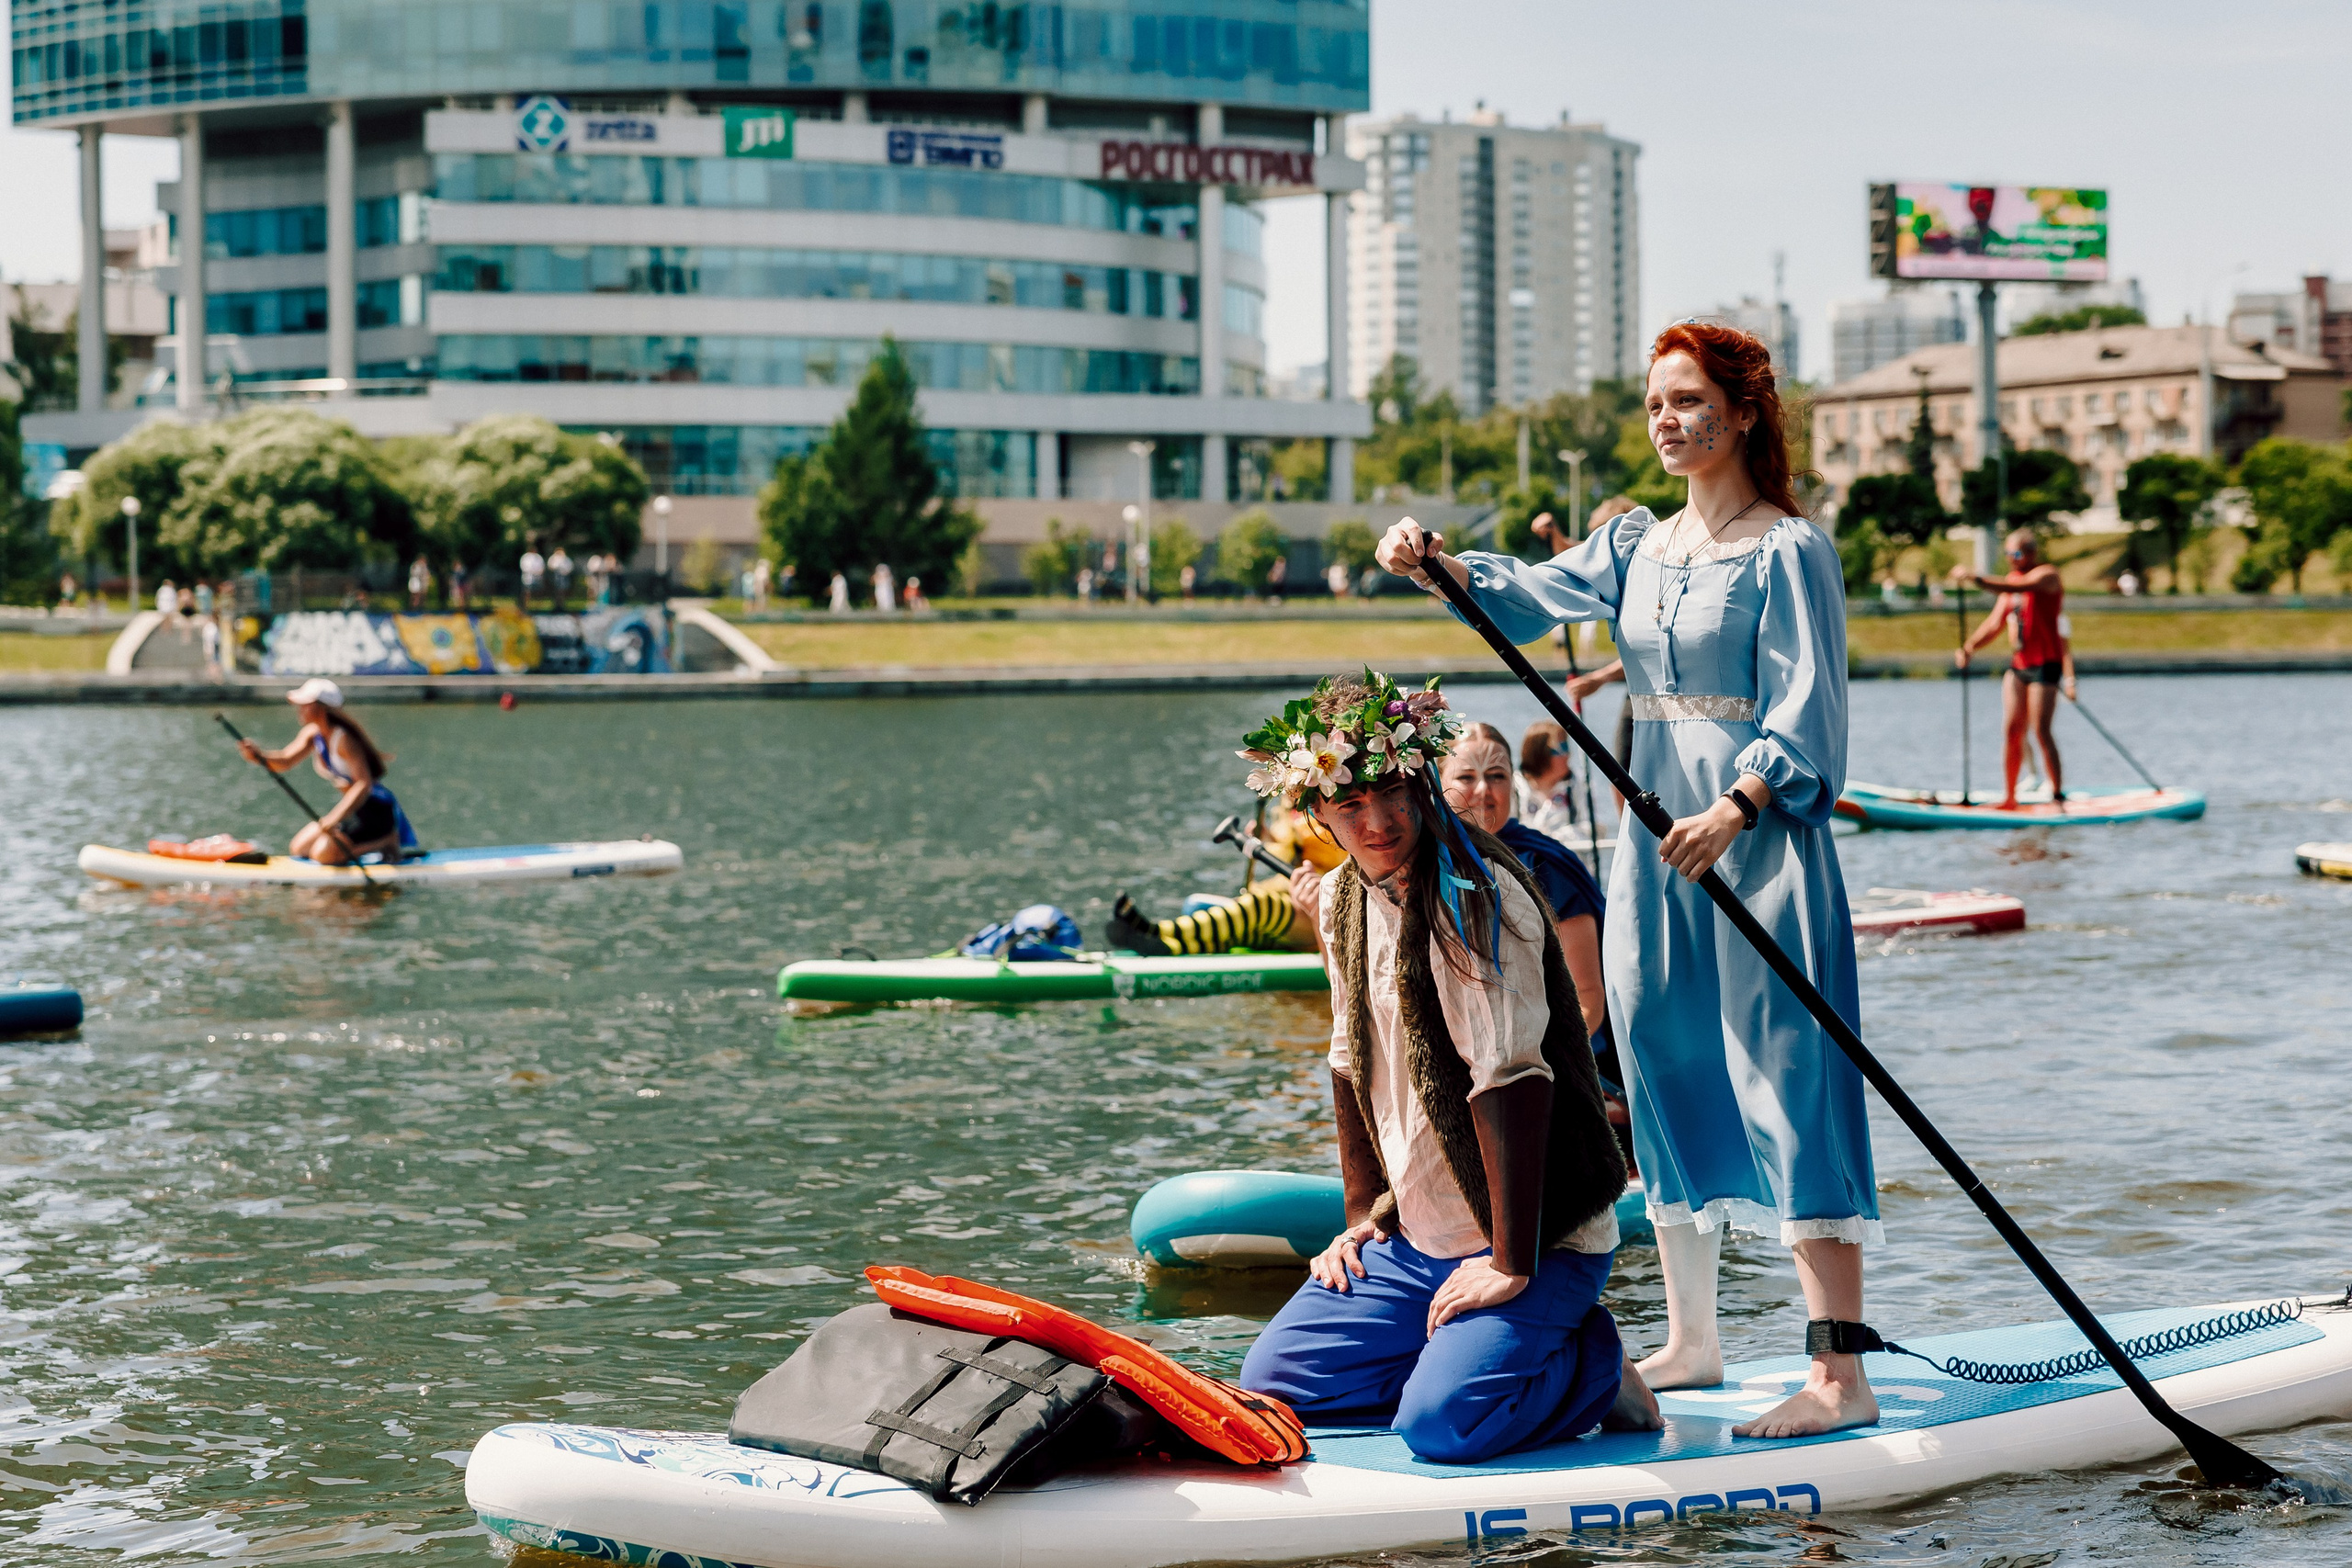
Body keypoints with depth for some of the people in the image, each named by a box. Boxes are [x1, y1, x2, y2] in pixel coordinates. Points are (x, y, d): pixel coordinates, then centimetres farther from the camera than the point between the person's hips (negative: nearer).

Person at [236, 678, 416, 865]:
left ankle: (387, 841, -5)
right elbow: (285, 761, -1)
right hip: (353, 808, 9)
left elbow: (364, 784, -30)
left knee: (323, 854, -22)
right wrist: (258, 756, -22)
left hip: (376, 808, -9)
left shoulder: (343, 739, -23)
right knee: (298, 848, 10)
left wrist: (335, 818, -36)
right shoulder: (312, 733, 4)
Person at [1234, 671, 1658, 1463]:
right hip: (1414, 1241, 8)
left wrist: (1511, 1267, -26)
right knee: (1273, 1381, 0)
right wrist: (1362, 1215, 13)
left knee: (1443, 1425, -26)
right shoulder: (1343, 899, 6)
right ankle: (1479, 1348, 12)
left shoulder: (1477, 895, -20)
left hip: (1543, 1240, -8)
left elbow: (1512, 1079, -25)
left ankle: (1593, 1366, 3)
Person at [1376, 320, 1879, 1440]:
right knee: (1665, 1081, 11)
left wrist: (1733, 811, -30)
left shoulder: (1789, 551, -6)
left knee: (1789, 1091, -10)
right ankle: (1690, 1341, 23)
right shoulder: (1639, 544, 15)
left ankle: (1840, 1377, -10)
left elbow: (1803, 715, -15)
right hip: (1656, 839, 7)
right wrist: (1434, 561, -17)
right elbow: (1532, 597, 2)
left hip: (1761, 843, -7)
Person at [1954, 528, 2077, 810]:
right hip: (2017, 665, 7)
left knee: (2041, 731, -12)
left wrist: (1976, 580, -38)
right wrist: (1968, 647, -6)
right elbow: (1995, 623, 10)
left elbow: (2017, 588, -28)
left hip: (2044, 665, -7)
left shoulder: (2046, 575, -8)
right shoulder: (2012, 579, 16)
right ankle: (2009, 797, 8)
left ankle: (2057, 796, -6)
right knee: (2011, 731, 3)